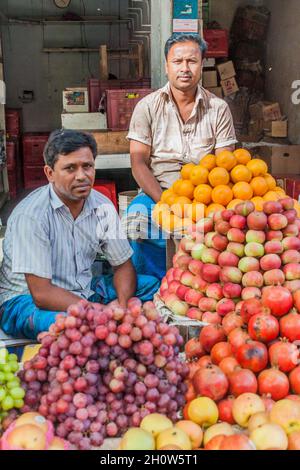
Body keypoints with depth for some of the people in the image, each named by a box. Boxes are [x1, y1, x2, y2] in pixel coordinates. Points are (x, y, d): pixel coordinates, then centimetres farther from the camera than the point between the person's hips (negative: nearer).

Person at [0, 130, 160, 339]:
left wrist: (123, 308, -18)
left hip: (83, 292, 7)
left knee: (152, 285, -5)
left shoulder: (103, 207, -4)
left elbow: (123, 265, 4)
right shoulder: (30, 216, -22)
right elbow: (41, 293, -25)